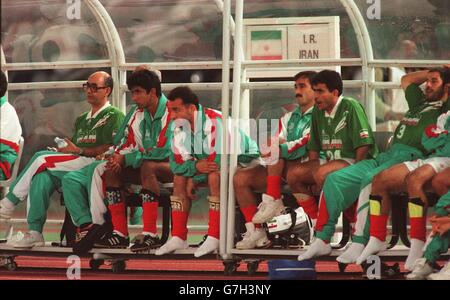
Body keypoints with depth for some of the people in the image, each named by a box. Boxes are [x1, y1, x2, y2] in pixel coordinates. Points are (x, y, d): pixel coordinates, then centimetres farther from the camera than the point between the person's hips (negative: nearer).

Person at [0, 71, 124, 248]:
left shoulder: (113, 116, 3)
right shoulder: (82, 120, 29)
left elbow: (111, 149, -10)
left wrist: (79, 151, -9)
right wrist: (63, 150, -2)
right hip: (73, 166, 7)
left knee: (42, 159, -19)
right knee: (42, 177, -23)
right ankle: (34, 232, -27)